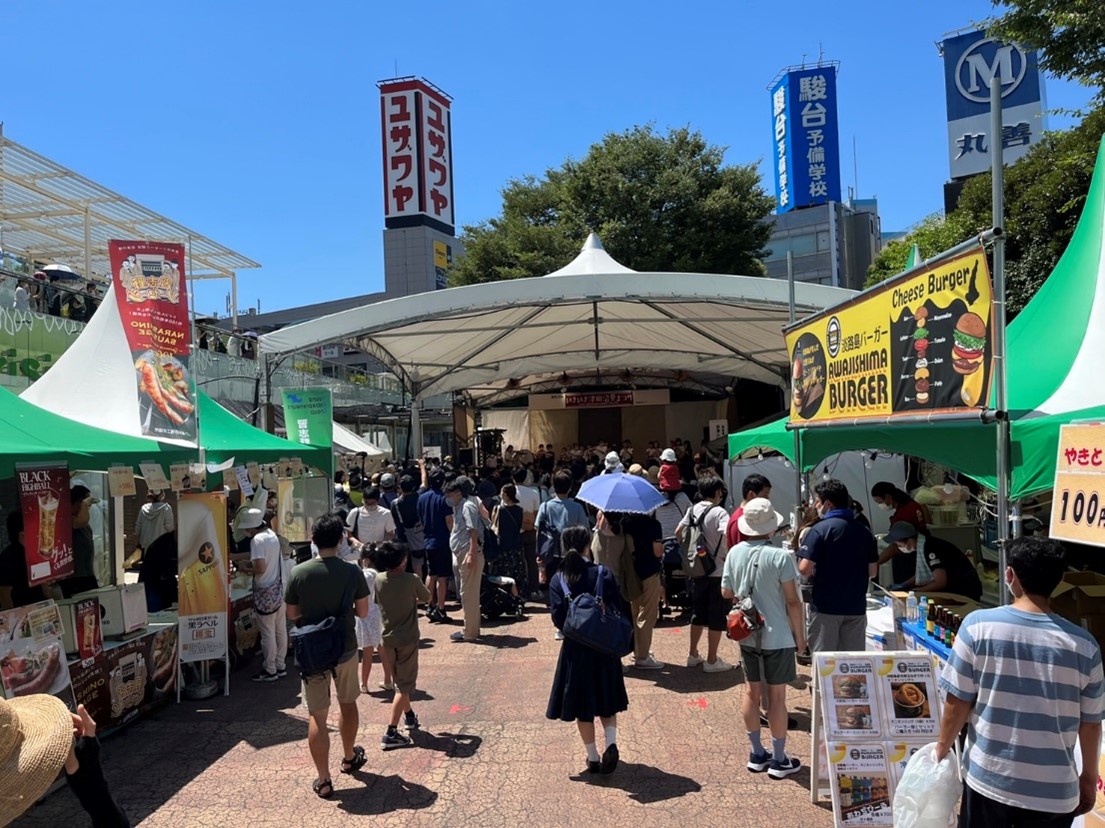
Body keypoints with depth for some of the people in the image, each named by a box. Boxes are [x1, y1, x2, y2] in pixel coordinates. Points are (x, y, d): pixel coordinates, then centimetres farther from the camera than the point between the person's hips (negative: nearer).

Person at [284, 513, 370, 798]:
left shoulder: (298, 573, -12)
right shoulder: (352, 572, -13)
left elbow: (292, 615, -2)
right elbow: (363, 612, -5)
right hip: (345, 650, 1)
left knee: (317, 717, 8)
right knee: (348, 704, 24)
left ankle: (323, 780, 13)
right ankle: (349, 757, 42)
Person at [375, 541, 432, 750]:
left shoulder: (379, 580, -5)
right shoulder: (412, 580, -15)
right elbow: (427, 598, 1)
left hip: (388, 638, 5)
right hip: (407, 639, -5)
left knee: (400, 681, 22)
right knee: (404, 686, -1)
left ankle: (409, 716, 41)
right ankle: (391, 734, -7)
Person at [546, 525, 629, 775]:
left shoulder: (558, 580, -7)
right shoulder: (603, 574, -7)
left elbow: (558, 617, -13)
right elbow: (619, 610, -7)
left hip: (575, 650, -1)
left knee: (582, 704, 12)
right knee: (606, 699, 19)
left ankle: (593, 758, 18)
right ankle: (611, 744, 0)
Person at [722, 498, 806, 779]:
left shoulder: (735, 553, -5)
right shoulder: (780, 557, -18)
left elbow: (726, 592, 4)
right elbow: (792, 601, -15)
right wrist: (800, 636, -4)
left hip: (747, 635, 4)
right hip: (777, 637, -4)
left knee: (753, 692, 15)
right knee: (777, 696, 6)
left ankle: (757, 754, 27)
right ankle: (779, 760, 17)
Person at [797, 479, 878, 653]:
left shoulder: (820, 529, -13)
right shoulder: (863, 531, 5)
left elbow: (804, 569, -18)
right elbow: (872, 571, 11)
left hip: (826, 607, -5)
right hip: (856, 606, 5)